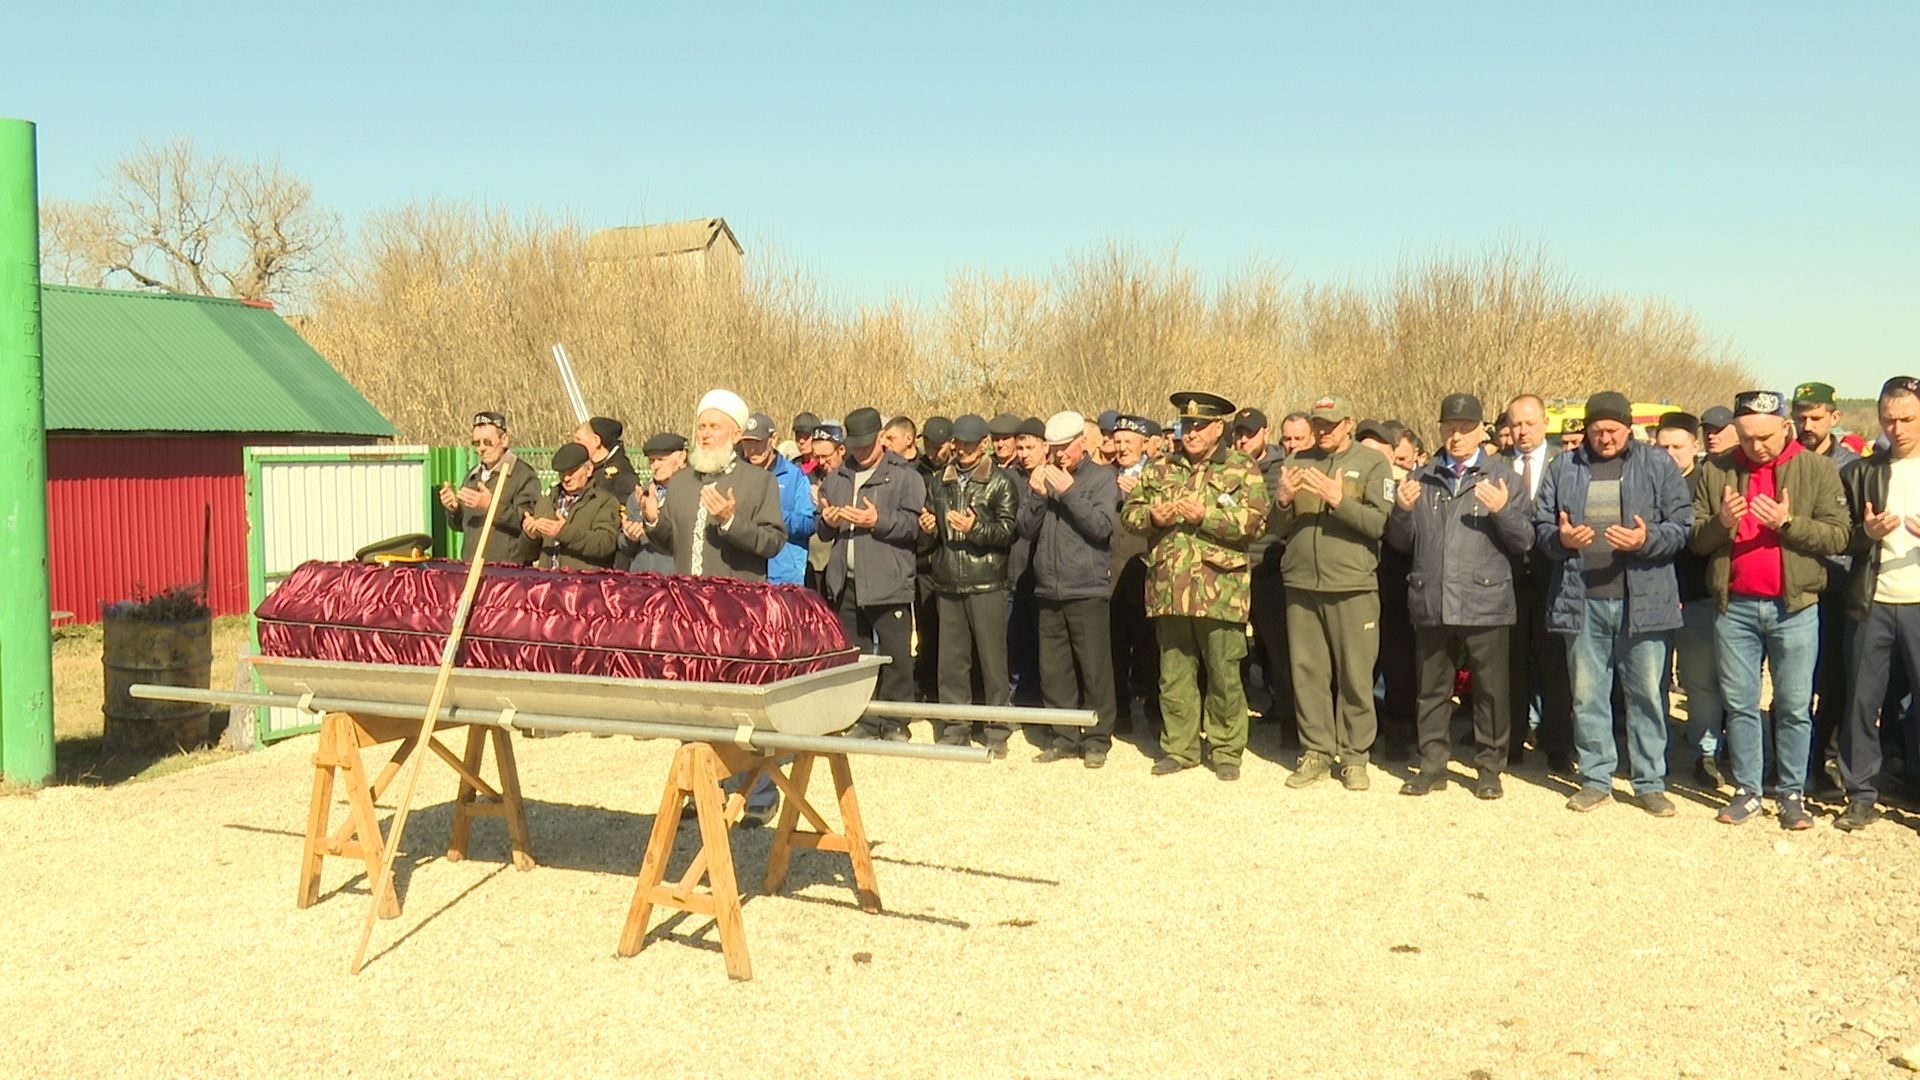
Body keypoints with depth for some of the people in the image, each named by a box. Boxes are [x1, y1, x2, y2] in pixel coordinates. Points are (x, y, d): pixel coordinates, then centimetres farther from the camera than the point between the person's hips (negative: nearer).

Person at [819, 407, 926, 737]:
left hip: (889, 583, -5)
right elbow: (822, 531, 20)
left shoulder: (905, 476, -1)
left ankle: (895, 722, 7)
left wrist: (878, 521, -20)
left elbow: (913, 525, -10)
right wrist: (827, 522, -2)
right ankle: (864, 719, 21)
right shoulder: (837, 478, 17)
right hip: (846, 582, 5)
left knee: (895, 655, -3)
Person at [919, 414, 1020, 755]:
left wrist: (975, 528, -20)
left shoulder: (1000, 482, 2)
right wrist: (927, 530, -1)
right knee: (951, 660, 6)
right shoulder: (939, 483, 16)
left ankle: (998, 733, 7)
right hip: (948, 585, 4)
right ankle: (954, 730, 15)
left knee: (992, 659, -1)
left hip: (987, 584, -4)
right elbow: (928, 540, 21)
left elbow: (1009, 530, -6)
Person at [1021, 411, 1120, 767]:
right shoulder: (1042, 477, 11)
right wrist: (1037, 495, -10)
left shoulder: (1101, 476, 1)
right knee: (1053, 669, 7)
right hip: (1048, 590, 4)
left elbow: (1102, 526, -12)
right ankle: (1063, 737, 18)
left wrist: (1069, 493, -16)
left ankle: (1096, 739, 9)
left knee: (1094, 668, -1)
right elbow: (1026, 528, 6)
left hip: (1087, 588, -4)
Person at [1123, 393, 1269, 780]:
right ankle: (1178, 747, 22)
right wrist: (1151, 517, -6)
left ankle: (1227, 750, 16)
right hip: (1168, 588, 4)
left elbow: (1255, 521, -11)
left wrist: (1206, 516, -18)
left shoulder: (1243, 470, 1)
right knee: (1173, 673, 11)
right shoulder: (1160, 470, 14)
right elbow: (1129, 512, 15)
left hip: (1220, 591, -4)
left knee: (1224, 675, 3)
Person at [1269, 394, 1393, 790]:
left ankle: (1354, 756, 11)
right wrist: (1283, 500, -8)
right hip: (1301, 583, 3)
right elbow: (1278, 530, 11)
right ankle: (1315, 753, 17)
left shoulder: (1371, 463, 3)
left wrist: (1340, 500, -18)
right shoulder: (1298, 462, 12)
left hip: (1353, 585, -3)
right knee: (1307, 672, 6)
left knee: (1355, 675, 0)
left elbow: (1381, 523, -8)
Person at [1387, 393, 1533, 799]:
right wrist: (1402, 511, -7)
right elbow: (1400, 542, 12)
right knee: (1432, 689, 10)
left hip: (1485, 603, -2)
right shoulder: (1420, 479, 13)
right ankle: (1432, 765, 21)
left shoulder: (1501, 478, 5)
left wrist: (1503, 511, -18)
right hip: (1431, 603, 3)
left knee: (1491, 690, 3)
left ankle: (1489, 769, 16)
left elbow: (1525, 540, -1)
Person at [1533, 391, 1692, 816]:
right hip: (1582, 601, 2)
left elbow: (1683, 525, 0)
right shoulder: (1563, 468, 9)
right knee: (1587, 695, 8)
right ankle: (1595, 779, 20)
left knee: (1648, 693, 3)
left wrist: (1647, 539, -18)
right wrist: (1560, 538, -11)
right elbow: (1540, 527, 10)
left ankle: (1651, 783, 15)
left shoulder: (1658, 465, 4)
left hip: (1643, 600, -2)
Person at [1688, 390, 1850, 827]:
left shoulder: (1817, 470, 0)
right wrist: (1721, 523, -16)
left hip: (1794, 607, -2)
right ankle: (1746, 791, 19)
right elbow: (1695, 538, 4)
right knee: (1740, 705, 8)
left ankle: (1792, 794, 16)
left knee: (1795, 707, 4)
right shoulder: (1715, 470, 5)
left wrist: (1787, 522, -19)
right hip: (1735, 607, 2)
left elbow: (1838, 535, -6)